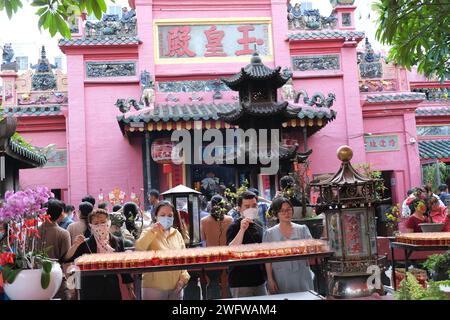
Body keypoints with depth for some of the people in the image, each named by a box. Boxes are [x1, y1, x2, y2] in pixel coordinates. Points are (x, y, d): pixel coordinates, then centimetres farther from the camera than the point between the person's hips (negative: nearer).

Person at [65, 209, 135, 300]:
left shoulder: (117, 242, 2)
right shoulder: (86, 244, -2)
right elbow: (67, 258, -11)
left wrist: (130, 288, 7)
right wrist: (76, 245, -27)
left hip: (112, 289, 1)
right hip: (91, 291, -1)